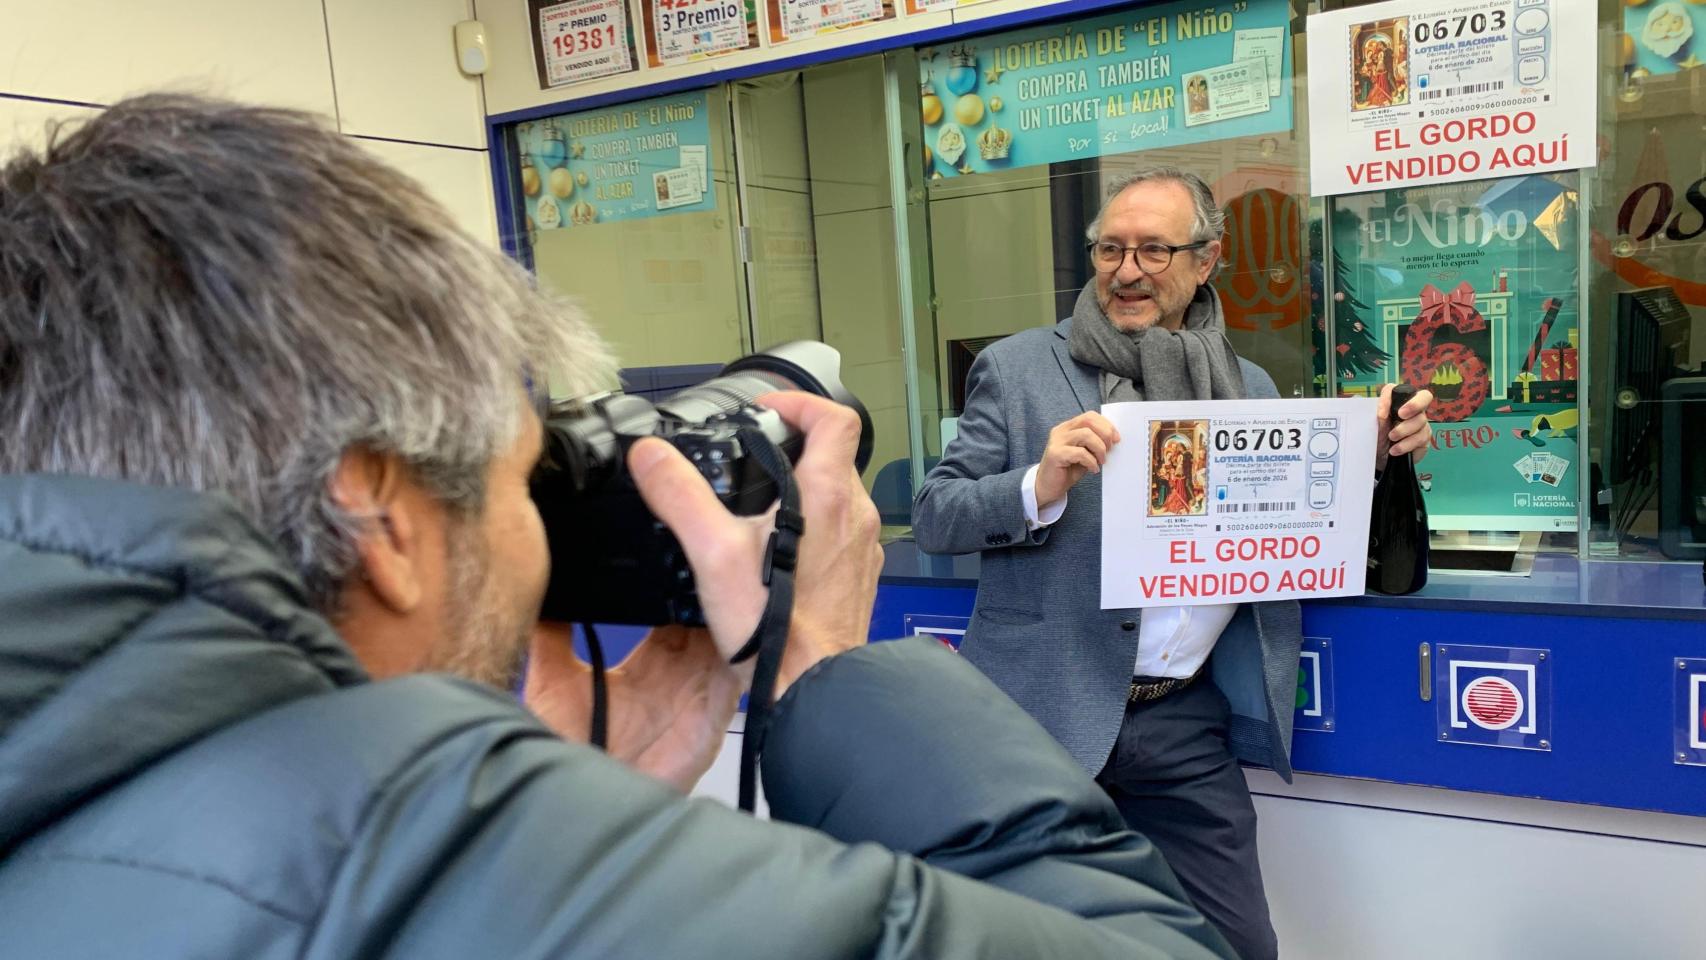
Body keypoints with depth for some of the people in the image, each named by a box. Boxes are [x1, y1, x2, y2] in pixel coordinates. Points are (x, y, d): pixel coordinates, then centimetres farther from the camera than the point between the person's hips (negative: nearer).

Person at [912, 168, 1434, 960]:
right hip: (1044, 711, -2)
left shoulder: (1250, 389, 10)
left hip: (1186, 725, 3)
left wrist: (1376, 457, -5)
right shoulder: (1015, 368, 0)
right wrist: (1040, 486, -22)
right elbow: (933, 516, -4)